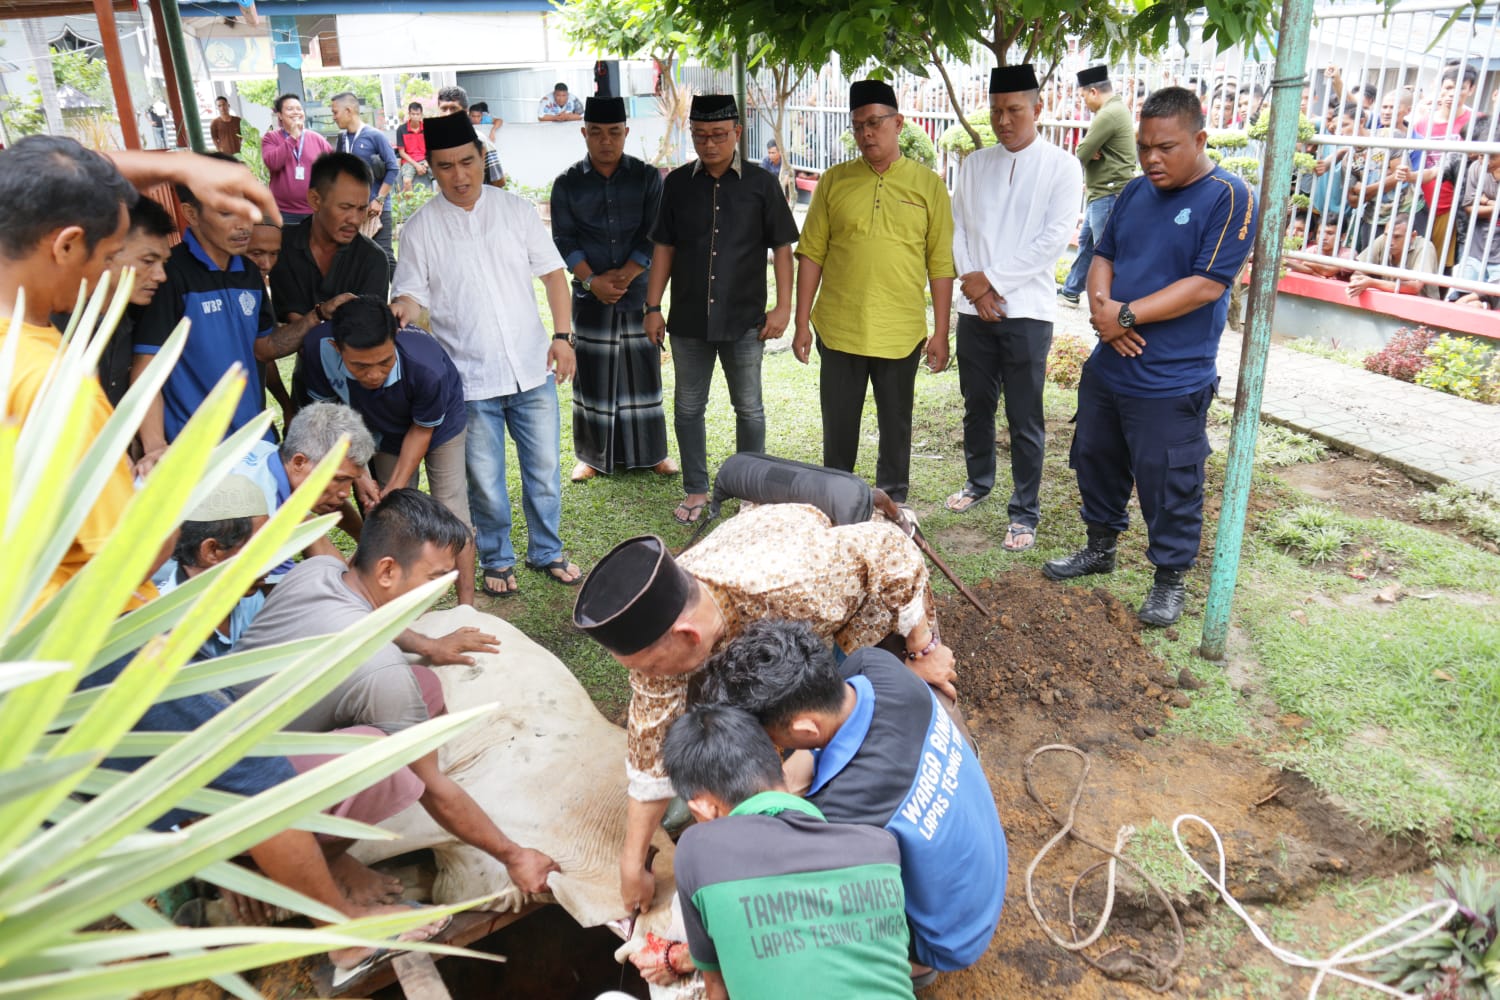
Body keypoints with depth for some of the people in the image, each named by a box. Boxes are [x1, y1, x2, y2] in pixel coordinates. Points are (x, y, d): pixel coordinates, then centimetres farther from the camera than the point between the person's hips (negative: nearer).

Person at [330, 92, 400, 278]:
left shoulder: (375, 136, -5)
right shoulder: (342, 138, 10)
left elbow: (393, 169, -9)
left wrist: (379, 200, -13)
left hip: (376, 209, -6)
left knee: (384, 255, -8)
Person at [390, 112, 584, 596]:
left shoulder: (517, 210, 3)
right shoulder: (420, 228, -1)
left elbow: (552, 273, 6)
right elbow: (411, 292, -2)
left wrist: (562, 335, -3)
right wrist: (402, 310, -27)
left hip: (532, 371, 2)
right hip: (470, 379, -1)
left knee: (544, 470, 12)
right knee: (485, 481, 8)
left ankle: (547, 551, 32)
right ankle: (497, 560, 29)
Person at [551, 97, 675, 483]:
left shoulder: (647, 177, 1)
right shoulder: (567, 183, 2)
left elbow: (654, 237, -4)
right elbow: (564, 240, -2)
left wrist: (625, 275, -14)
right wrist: (592, 280, -15)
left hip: (639, 292, 0)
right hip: (590, 296, 0)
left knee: (643, 374, 7)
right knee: (592, 375, 6)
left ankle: (653, 452, 20)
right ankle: (591, 455, 19)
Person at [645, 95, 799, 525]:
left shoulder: (761, 183, -2)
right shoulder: (678, 183, 4)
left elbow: (781, 247, 0)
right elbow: (664, 247, 7)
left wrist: (784, 305, -7)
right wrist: (653, 307, 4)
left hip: (744, 320, -2)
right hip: (688, 319, 2)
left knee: (749, 408, 8)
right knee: (688, 407, 9)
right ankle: (696, 490, 23)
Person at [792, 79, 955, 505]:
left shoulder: (928, 183, 2)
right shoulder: (834, 180, 4)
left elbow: (941, 264, 2)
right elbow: (811, 254, 4)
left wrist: (941, 333, -2)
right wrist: (802, 323, 0)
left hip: (901, 333, -1)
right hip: (838, 329, 1)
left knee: (896, 427, 11)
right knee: (839, 427, 10)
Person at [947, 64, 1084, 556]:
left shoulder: (1061, 167, -3)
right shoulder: (974, 164, 9)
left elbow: (1055, 238, -11)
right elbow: (958, 229, 7)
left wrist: (994, 280, -13)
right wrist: (973, 283, -8)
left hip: (1027, 311, -4)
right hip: (975, 308, 4)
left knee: (1025, 419, 2)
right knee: (977, 405, 16)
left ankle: (1025, 512, 13)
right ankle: (979, 480, 37)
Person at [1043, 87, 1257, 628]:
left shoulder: (1229, 198, -13)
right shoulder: (1135, 192, 8)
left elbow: (1207, 285, -20)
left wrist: (1127, 316, -19)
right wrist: (1101, 306, -11)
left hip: (1171, 382, -7)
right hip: (1107, 367, 7)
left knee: (1169, 485, 3)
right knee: (1096, 461, 19)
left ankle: (1171, 578, 23)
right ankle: (1100, 547, 40)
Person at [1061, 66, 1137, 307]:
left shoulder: (1109, 114, -19)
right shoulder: (1116, 108, 15)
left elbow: (1081, 155, -18)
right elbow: (1086, 151, 12)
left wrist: (1087, 153, 2)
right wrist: (1091, 152, -9)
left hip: (1109, 195, -11)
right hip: (1101, 192, 11)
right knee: (1086, 241, 19)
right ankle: (1070, 291, 31)